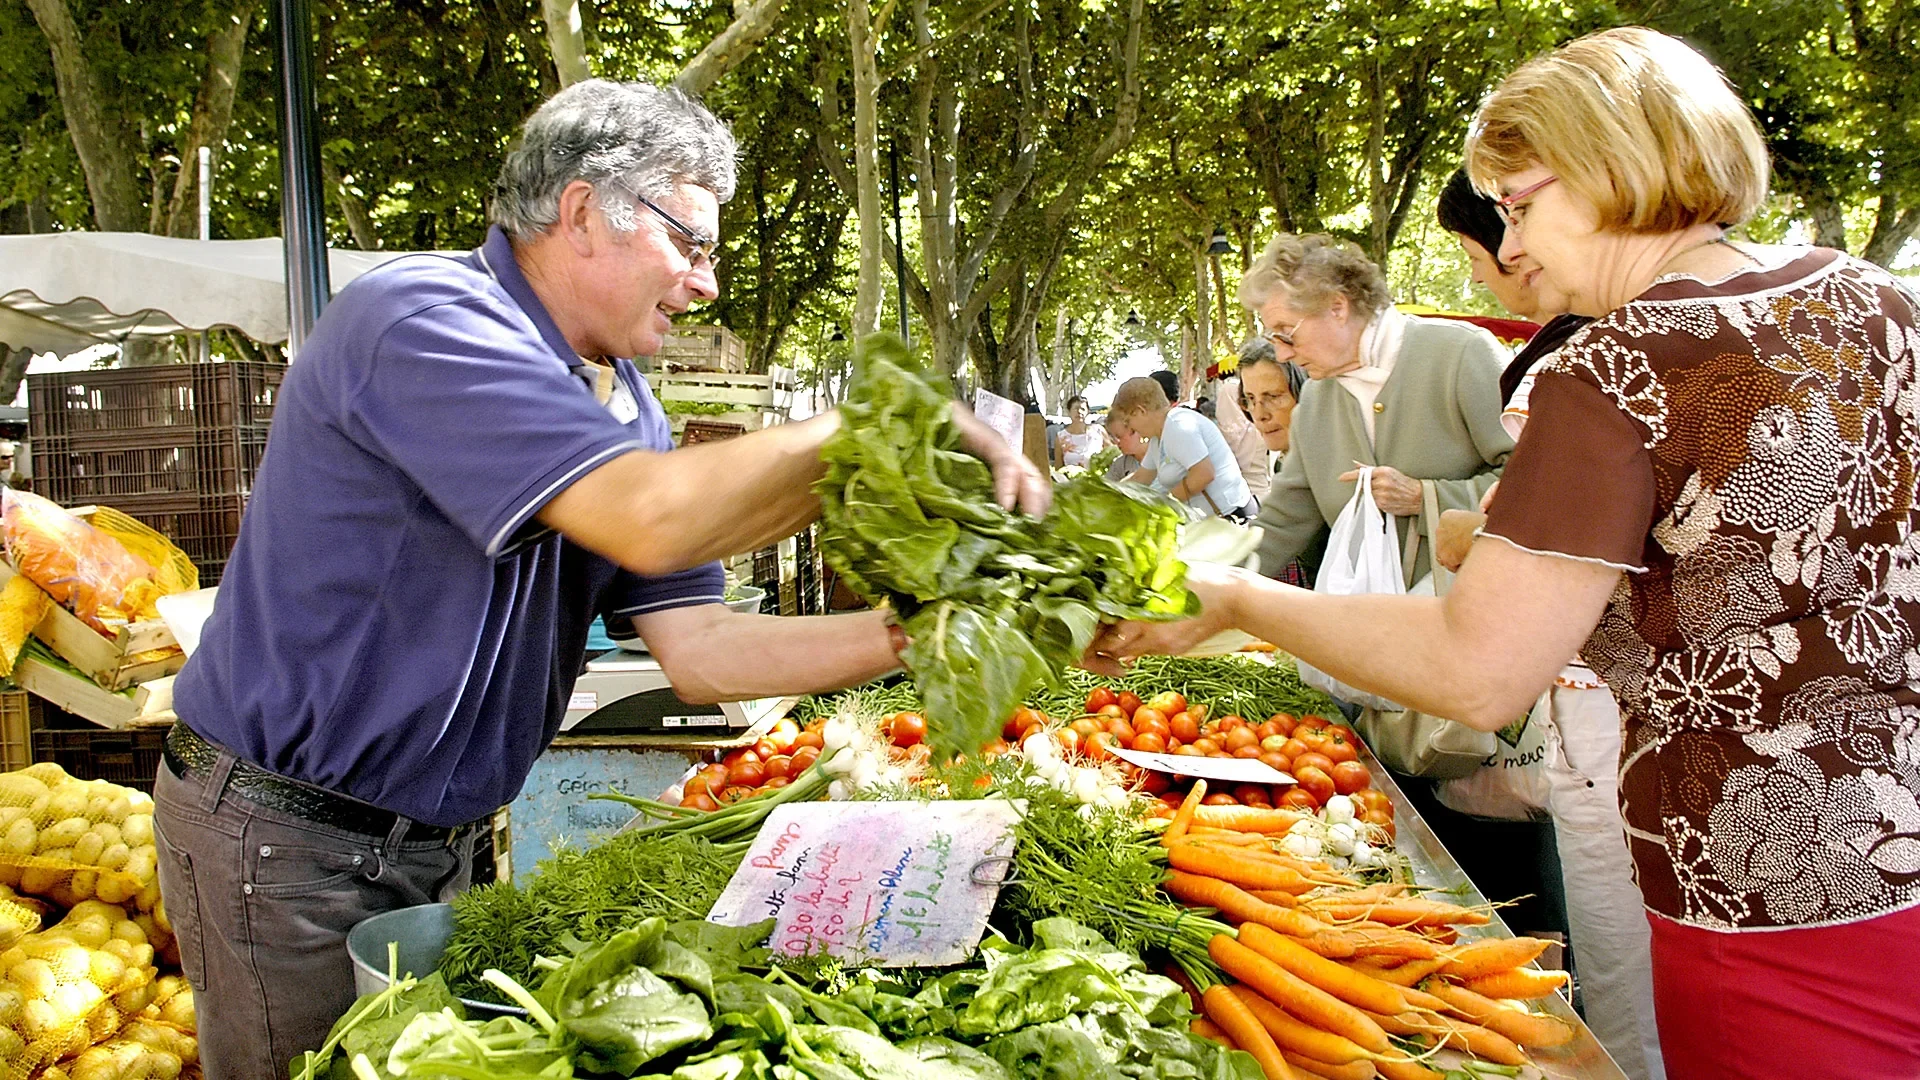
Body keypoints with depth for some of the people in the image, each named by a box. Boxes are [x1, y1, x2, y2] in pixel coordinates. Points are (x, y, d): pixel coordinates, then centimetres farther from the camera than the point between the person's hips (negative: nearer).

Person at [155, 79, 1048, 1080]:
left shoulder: (622, 406, 4)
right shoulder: (419, 320, -23)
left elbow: (699, 648, -3)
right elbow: (654, 519, -35)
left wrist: (911, 632, -15)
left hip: (435, 842, 8)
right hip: (288, 837, -8)